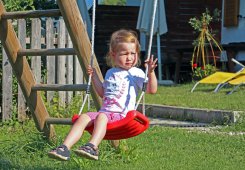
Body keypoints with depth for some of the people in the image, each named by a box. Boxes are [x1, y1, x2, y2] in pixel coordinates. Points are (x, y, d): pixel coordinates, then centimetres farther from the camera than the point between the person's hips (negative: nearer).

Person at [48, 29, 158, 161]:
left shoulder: (137, 74, 5)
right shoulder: (110, 73, 22)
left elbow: (152, 90, -6)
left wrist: (151, 72, -19)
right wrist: (94, 77, 26)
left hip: (122, 114, -6)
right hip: (105, 110, 6)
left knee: (101, 116, -36)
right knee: (83, 117, -20)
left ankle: (92, 147, -55)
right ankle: (65, 148, -32)